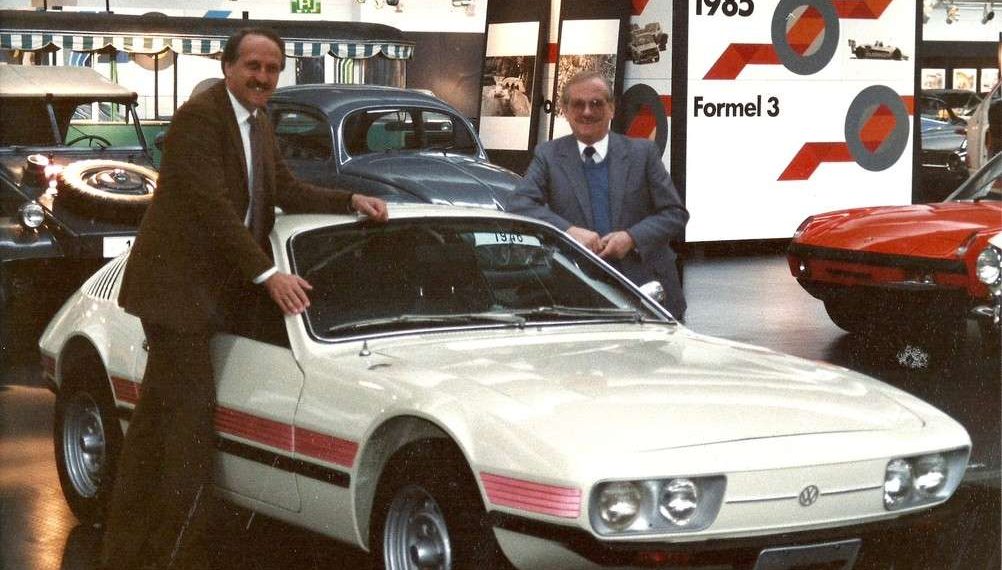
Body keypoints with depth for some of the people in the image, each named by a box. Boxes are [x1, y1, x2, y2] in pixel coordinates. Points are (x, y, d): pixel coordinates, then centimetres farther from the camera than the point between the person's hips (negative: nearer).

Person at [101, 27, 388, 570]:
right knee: (192, 413, -8)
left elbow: (286, 190, 17)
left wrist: (351, 200, 3)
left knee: (156, 414, 14)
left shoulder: (260, 126, 13)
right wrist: (268, 275, -25)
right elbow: (213, 206, -23)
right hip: (175, 286, -9)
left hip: (204, 290, 9)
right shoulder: (198, 117, -17)